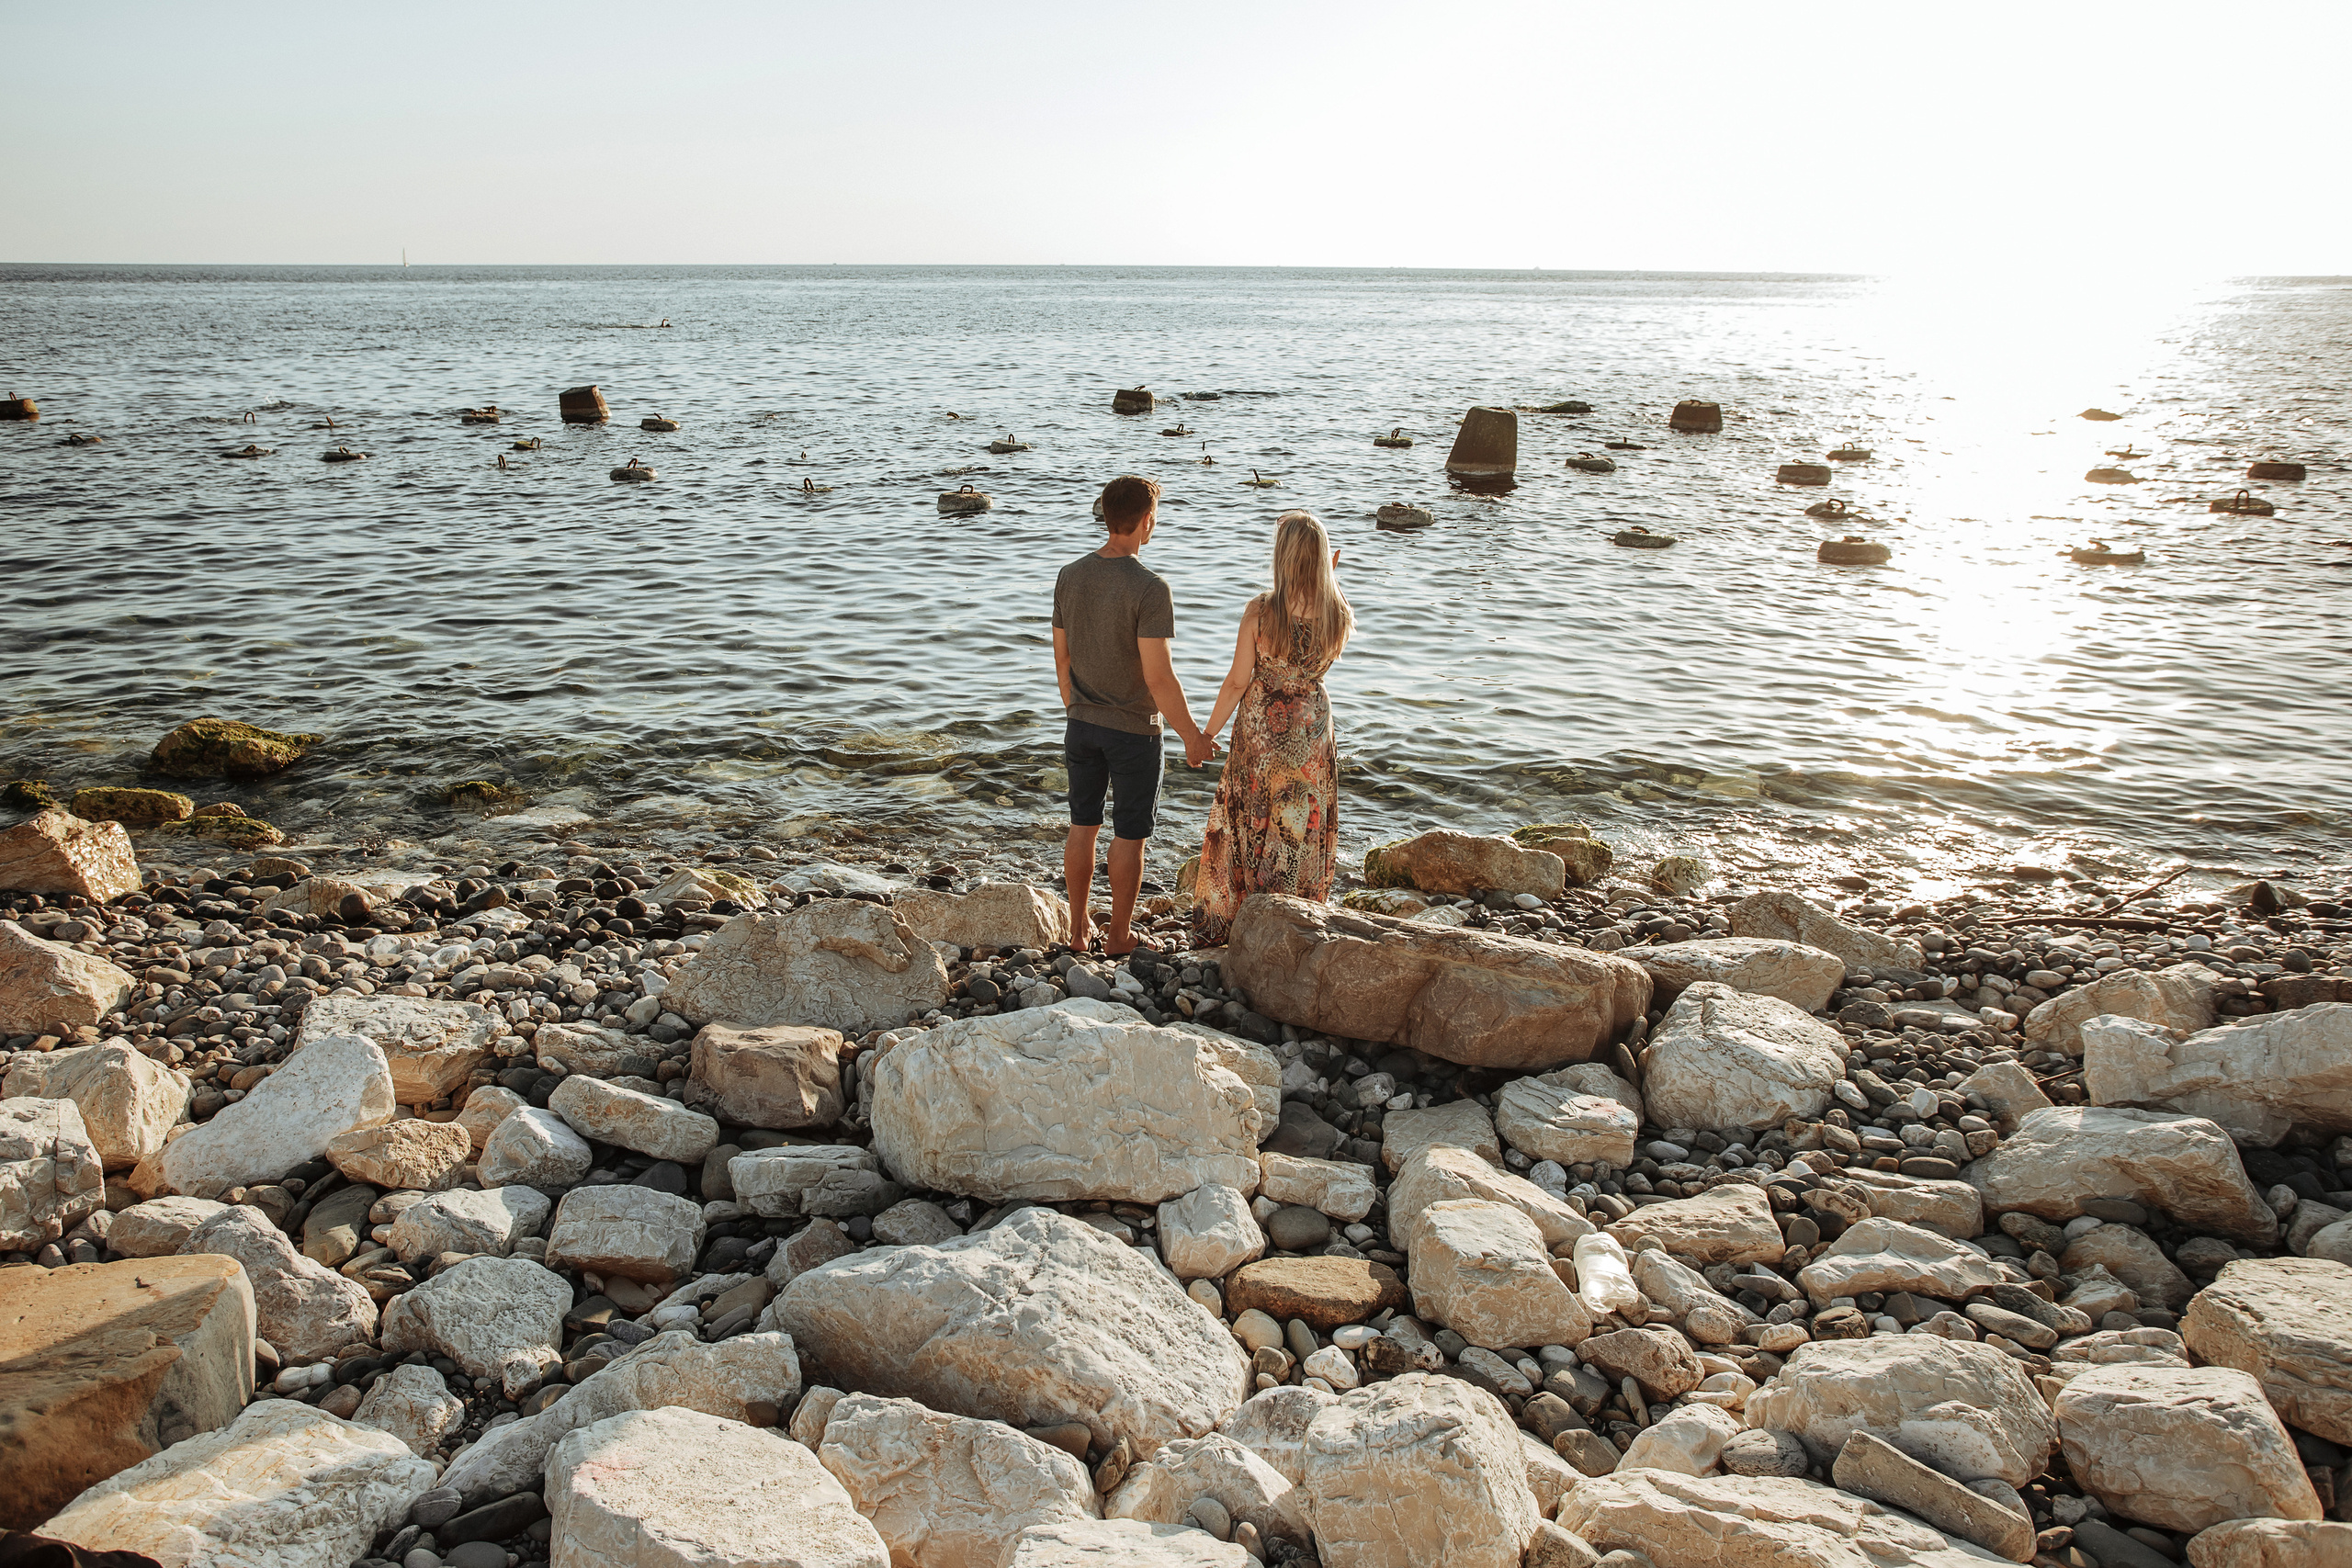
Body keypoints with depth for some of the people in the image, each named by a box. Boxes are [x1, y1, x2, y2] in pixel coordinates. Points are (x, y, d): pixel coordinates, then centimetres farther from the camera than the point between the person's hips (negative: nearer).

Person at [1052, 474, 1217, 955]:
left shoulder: (1070, 576, -2)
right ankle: (1119, 934, 20)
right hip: (1133, 729, -6)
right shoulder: (1149, 589, -21)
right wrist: (1192, 736, -11)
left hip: (1082, 723, 6)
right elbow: (1158, 677, -22)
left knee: (1082, 826, 16)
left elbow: (1061, 658, 7)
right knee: (1129, 834, 9)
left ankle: (1079, 928, 27)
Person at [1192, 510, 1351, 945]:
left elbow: (1237, 682, -15)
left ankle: (1224, 921, 27)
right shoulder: (1339, 614, -13)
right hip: (1312, 729, 2)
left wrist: (1207, 734, -2)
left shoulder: (1261, 611, -21)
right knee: (1305, 828, 16)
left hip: (1261, 728, -2)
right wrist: (1327, 583, 5)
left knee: (1254, 824, 15)